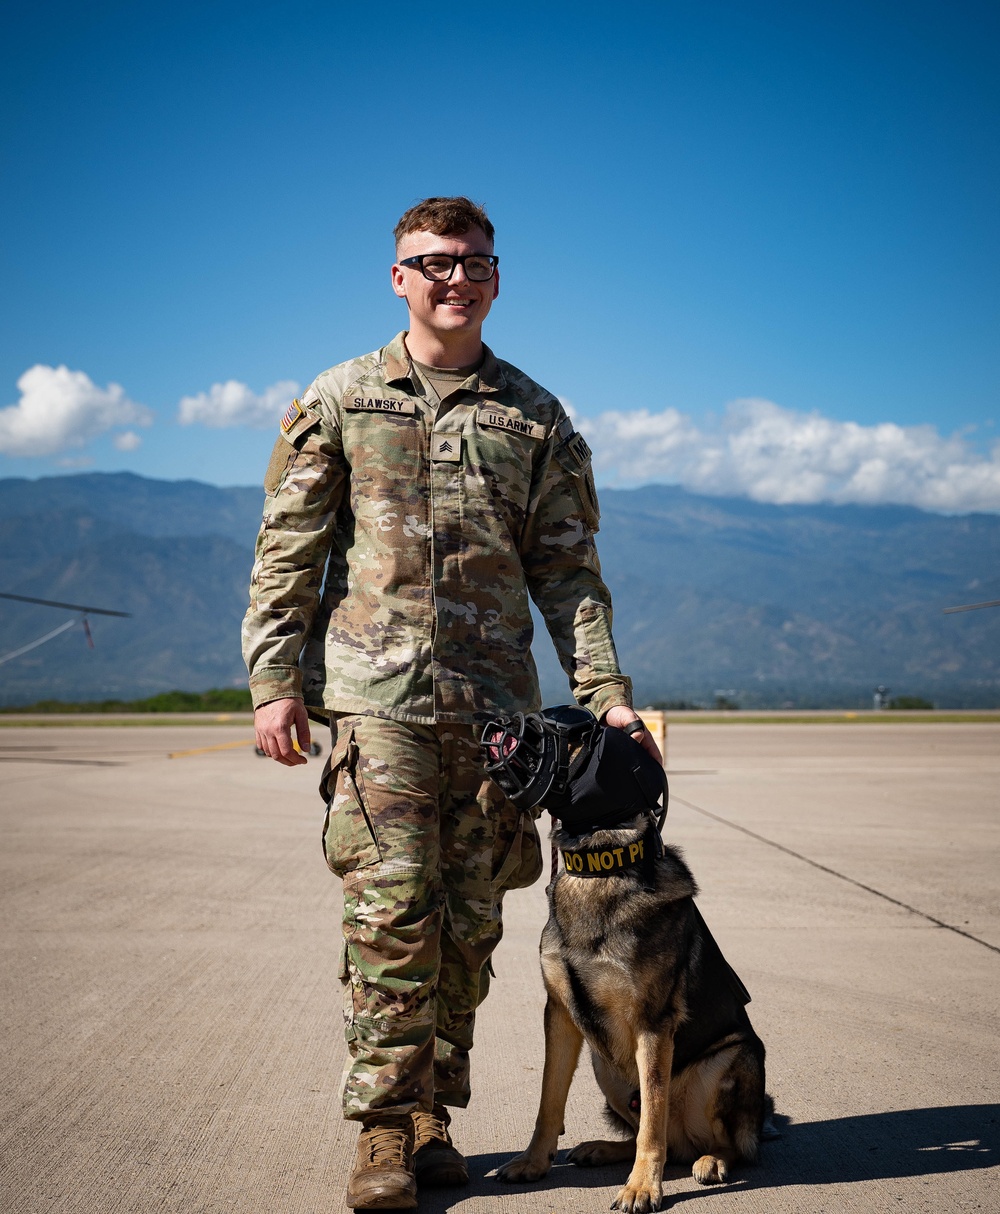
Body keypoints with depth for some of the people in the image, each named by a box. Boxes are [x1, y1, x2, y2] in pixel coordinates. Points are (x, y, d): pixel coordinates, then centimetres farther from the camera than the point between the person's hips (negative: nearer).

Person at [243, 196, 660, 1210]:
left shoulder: (536, 419, 13)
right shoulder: (338, 401, 9)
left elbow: (567, 572, 11)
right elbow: (287, 551, 6)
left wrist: (606, 693, 2)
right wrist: (275, 681, -3)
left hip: (495, 704, 2)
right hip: (377, 696, -2)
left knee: (468, 919, 6)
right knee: (391, 912, -8)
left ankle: (433, 1117, 20)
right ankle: (386, 1131, 4)